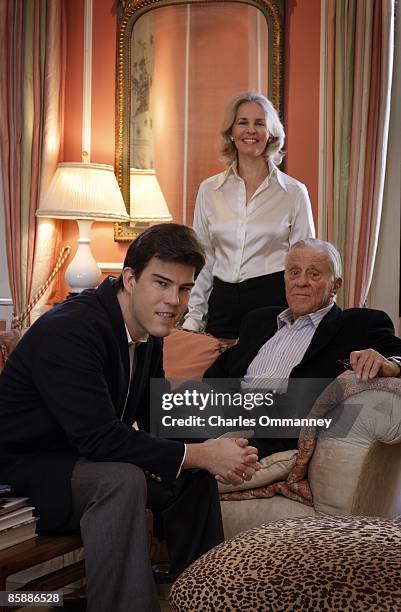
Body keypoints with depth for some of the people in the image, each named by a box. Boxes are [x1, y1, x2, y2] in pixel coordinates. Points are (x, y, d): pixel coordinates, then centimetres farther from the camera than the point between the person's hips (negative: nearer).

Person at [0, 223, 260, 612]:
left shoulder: (148, 332, 0)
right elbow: (100, 438, -33)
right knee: (122, 480, -33)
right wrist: (199, 455, -28)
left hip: (80, 455, 9)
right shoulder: (70, 330, -28)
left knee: (196, 475, 3)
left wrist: (212, 452, -15)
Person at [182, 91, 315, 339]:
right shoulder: (209, 190, 8)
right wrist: (193, 318, 7)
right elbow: (202, 259, 12)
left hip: (273, 301, -2)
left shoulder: (294, 192, 1)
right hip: (223, 303, 2)